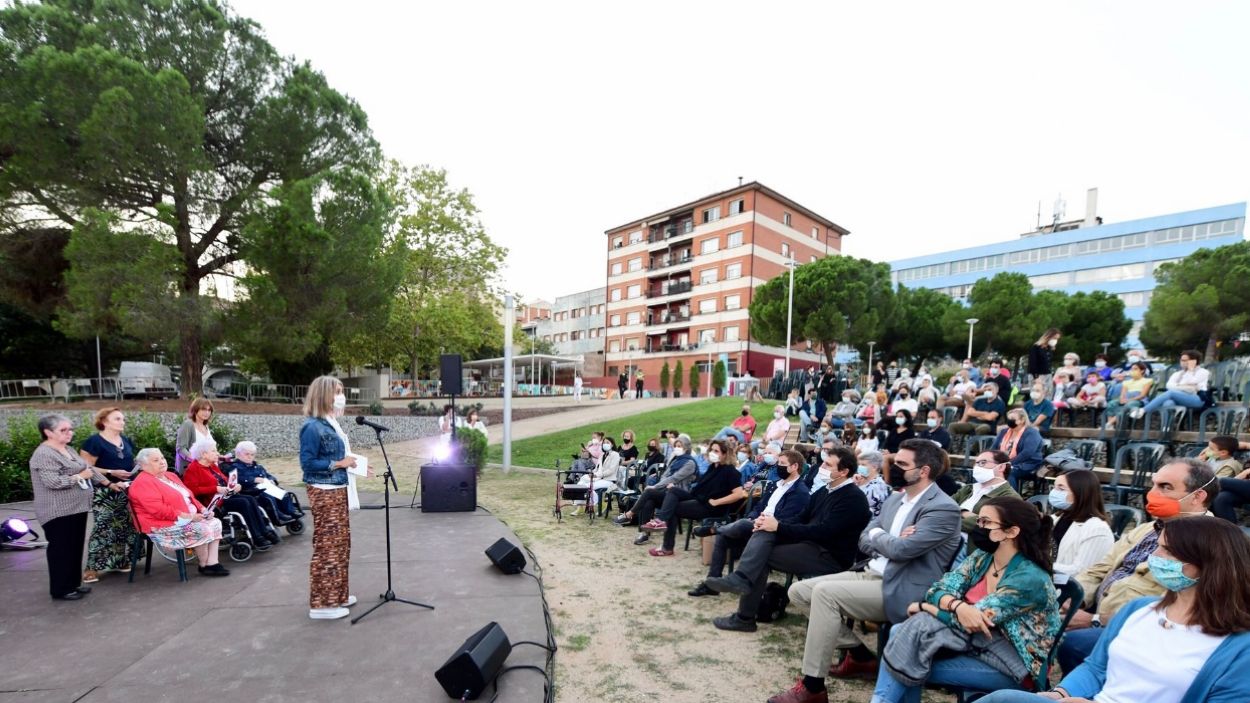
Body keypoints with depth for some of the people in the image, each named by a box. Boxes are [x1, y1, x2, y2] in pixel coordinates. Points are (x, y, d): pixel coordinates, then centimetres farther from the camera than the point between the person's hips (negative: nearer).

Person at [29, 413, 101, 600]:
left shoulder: (67, 450, 13)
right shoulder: (44, 455, -16)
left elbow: (87, 468, 22)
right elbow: (53, 482, -25)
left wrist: (106, 483, 20)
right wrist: (80, 476, -14)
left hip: (76, 508, 9)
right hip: (59, 512, -9)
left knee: (75, 547, 15)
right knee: (62, 549, 0)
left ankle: (74, 583, 25)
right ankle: (61, 589, 10)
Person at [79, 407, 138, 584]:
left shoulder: (126, 441, 15)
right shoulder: (93, 441, -8)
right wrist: (112, 473, -21)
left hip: (126, 491, 7)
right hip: (104, 493, -7)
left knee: (124, 526, 10)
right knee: (103, 528, -10)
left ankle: (120, 561, 20)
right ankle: (91, 568, -3)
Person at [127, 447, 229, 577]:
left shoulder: (170, 475, 17)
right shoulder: (143, 483, -13)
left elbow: (189, 496, 19)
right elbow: (158, 510, -24)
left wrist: (202, 509, 2)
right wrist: (186, 516, -23)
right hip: (165, 525, -9)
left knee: (215, 523, -8)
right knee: (202, 529, -24)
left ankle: (212, 563, -12)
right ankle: (204, 565, -5)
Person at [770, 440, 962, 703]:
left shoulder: (943, 509, -13)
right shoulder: (896, 498, 13)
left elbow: (901, 549, -24)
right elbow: (864, 541, 12)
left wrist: (877, 534, -3)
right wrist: (888, 541, -10)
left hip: (899, 591, -9)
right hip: (870, 575, 9)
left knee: (824, 592, -28)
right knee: (799, 590, -2)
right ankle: (859, 654, 9)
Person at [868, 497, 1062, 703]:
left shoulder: (1030, 579, -22)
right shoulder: (981, 557, 1)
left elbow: (974, 620, -26)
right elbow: (937, 590, -6)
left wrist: (924, 607, -12)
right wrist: (957, 606, -29)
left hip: (1012, 666, -6)